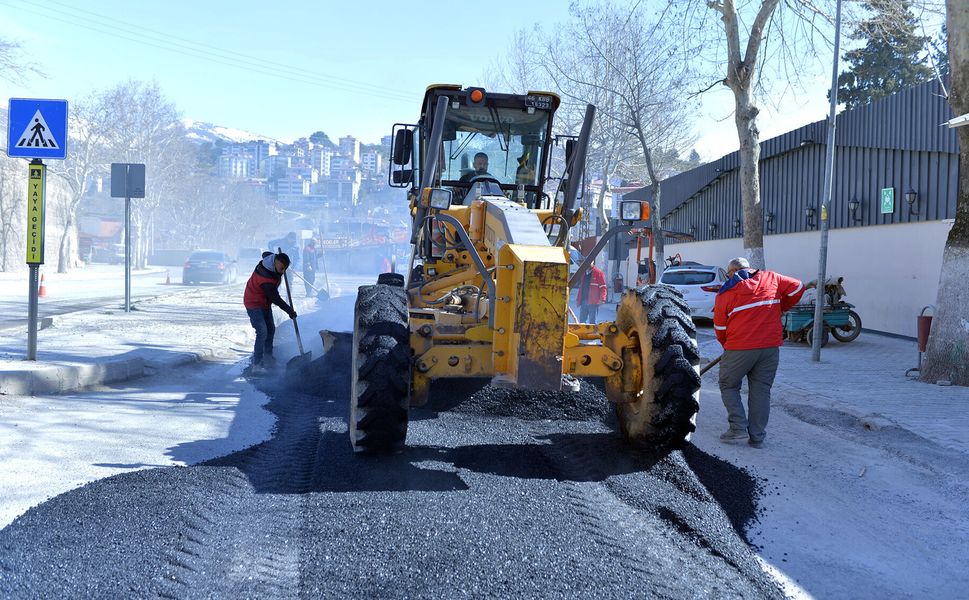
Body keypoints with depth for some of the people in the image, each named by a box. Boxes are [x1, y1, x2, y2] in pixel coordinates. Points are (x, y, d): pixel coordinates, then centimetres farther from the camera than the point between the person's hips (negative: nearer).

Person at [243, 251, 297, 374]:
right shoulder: (266, 278, -36)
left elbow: (265, 254, 17)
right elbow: (276, 299, -27)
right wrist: (290, 311, -17)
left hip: (265, 303, 10)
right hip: (254, 304, -10)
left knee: (270, 329, 18)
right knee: (262, 332, -20)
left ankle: (267, 358, 33)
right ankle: (256, 365, -20)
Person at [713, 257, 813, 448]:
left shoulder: (725, 293, 1)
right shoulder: (771, 279, 7)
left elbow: (720, 329, 4)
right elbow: (797, 288, 11)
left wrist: (728, 346, 22)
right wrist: (779, 308, 21)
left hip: (739, 348, -3)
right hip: (770, 347, 3)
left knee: (728, 386, 14)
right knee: (761, 390, 10)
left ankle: (738, 427, 2)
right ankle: (757, 437, 10)